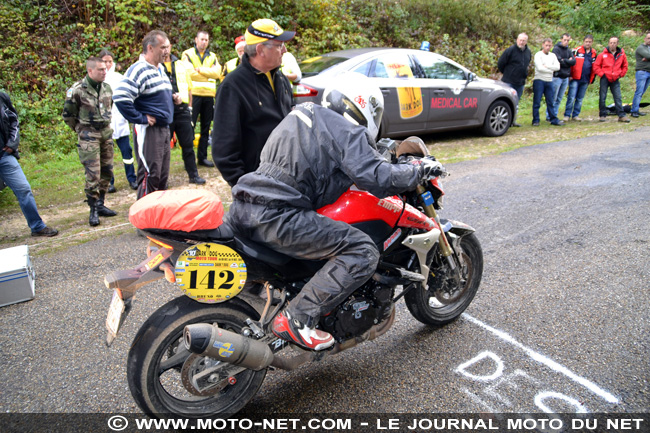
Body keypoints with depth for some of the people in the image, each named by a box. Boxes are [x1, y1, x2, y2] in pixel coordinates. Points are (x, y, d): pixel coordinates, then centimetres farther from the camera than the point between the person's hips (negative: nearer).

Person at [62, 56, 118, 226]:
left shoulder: (107, 87, 8)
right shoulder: (77, 90, -11)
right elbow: (68, 115, -3)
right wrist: (81, 129, 4)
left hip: (106, 133, 6)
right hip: (88, 136, -6)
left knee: (107, 171, 9)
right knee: (93, 174, -9)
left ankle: (100, 205, 22)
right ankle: (93, 210, 0)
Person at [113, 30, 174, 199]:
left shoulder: (160, 68, 15)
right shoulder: (138, 70, -15)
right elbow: (121, 97, -25)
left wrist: (173, 98, 12)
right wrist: (141, 119, -19)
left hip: (164, 128, 9)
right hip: (148, 130, -9)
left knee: (163, 174, 15)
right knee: (150, 175, -7)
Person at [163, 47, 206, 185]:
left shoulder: (181, 65, 14)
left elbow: (189, 87, 19)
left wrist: (189, 106, 13)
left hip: (182, 110, 4)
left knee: (188, 145, 8)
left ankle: (193, 175, 18)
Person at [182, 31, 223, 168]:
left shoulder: (212, 56, 17)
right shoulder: (188, 54, 6)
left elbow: (217, 72, -1)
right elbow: (189, 73, -10)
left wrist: (200, 69, -9)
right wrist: (208, 74, -6)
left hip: (209, 95, 4)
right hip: (193, 94, -4)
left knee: (205, 127, 8)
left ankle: (202, 156, 16)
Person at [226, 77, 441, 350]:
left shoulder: (302, 112, 23)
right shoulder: (349, 132, -3)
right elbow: (378, 179, -14)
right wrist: (420, 170, 3)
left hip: (241, 208, 10)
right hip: (277, 215, -9)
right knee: (363, 251, -10)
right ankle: (297, 320, -13)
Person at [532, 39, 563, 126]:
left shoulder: (553, 56, 14)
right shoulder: (538, 55, -2)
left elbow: (557, 67, 1)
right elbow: (540, 68, -15)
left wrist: (546, 66, -9)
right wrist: (551, 69, -5)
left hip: (549, 81, 5)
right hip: (539, 80, -5)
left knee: (551, 102, 7)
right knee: (537, 102, -3)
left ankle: (554, 119, 11)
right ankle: (536, 120, 3)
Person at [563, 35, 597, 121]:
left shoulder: (594, 53, 14)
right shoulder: (577, 50, -1)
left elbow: (594, 67, 21)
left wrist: (592, 79, 16)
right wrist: (570, 75, -8)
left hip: (585, 80, 5)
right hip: (575, 79, -4)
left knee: (580, 99, 8)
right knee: (571, 97, -8)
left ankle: (575, 115, 16)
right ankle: (567, 115, -2)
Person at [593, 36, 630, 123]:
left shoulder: (621, 54, 6)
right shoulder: (603, 54, -2)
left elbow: (625, 66, 17)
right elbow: (596, 66, 0)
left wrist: (621, 75, 6)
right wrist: (602, 74, -8)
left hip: (615, 80, 2)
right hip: (605, 79, -2)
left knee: (618, 98, 1)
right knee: (602, 98, 1)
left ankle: (621, 115, 3)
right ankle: (603, 115, 10)